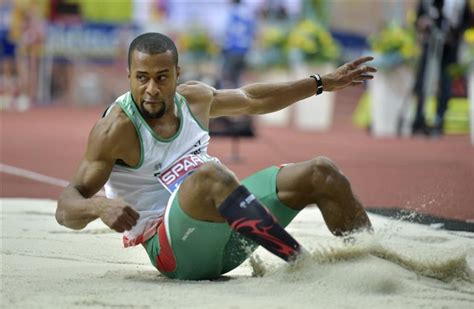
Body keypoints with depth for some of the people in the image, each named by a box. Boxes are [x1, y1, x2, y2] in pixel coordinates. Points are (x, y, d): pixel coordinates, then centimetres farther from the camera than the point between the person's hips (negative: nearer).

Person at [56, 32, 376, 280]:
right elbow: (66, 209, -20)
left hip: (226, 235, 8)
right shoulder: (116, 130, -15)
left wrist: (323, 83, 29)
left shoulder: (194, 98, 5)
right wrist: (99, 207, -43)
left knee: (321, 173, 1)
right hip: (173, 250, -8)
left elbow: (251, 99, 26)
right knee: (211, 176, -38)